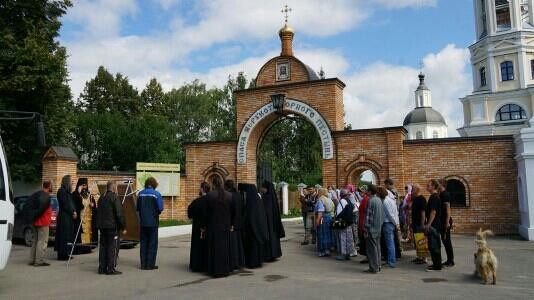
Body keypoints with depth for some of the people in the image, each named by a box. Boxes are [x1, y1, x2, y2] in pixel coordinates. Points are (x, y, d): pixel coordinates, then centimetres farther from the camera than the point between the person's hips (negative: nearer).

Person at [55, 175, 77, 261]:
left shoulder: (67, 191, 15)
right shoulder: (61, 191, -13)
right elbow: (65, 204, -16)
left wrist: (73, 211, 1)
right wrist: (72, 213, -9)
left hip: (68, 216, 9)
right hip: (64, 216, -9)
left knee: (68, 234, 11)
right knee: (64, 235, -5)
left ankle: (65, 253, 17)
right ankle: (62, 255, 1)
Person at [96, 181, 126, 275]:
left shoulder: (101, 198, 13)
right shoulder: (115, 198, -12)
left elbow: (98, 213, 20)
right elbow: (119, 214, -16)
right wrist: (123, 227, -11)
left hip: (102, 226, 8)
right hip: (112, 226, -8)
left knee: (103, 246, 12)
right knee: (113, 247, -2)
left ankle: (102, 268, 16)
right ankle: (111, 269, -1)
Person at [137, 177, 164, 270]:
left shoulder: (140, 194, 3)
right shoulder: (156, 194, -10)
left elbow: (137, 208, 6)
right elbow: (160, 208, -11)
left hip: (143, 222, 4)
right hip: (153, 222, -4)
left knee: (143, 243, 12)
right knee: (152, 244, 5)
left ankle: (143, 264, 15)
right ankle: (150, 264, 6)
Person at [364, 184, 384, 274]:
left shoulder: (371, 200, -15)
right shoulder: (379, 200, 10)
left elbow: (368, 215, -16)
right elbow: (382, 215, 14)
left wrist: (366, 229, -12)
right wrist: (379, 226, 18)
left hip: (372, 228, -8)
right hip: (378, 228, 8)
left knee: (372, 248, -2)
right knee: (377, 247, 14)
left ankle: (373, 268, 2)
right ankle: (377, 266, 20)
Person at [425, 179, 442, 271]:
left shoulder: (434, 197, -16)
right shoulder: (434, 196, 16)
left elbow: (433, 212, -21)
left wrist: (429, 224, -22)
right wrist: (428, 224, 23)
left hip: (433, 225, -10)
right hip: (435, 225, 10)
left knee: (433, 246, -7)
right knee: (435, 245, 14)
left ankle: (437, 266, -3)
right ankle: (436, 264, 21)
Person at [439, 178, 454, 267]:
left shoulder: (445, 194, -14)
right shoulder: (441, 194, 14)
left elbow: (448, 208, -20)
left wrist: (447, 222, -24)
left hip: (446, 221, -9)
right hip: (443, 220, 9)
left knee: (447, 240, -4)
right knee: (444, 240, 12)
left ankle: (451, 261, 3)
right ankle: (449, 260, 19)